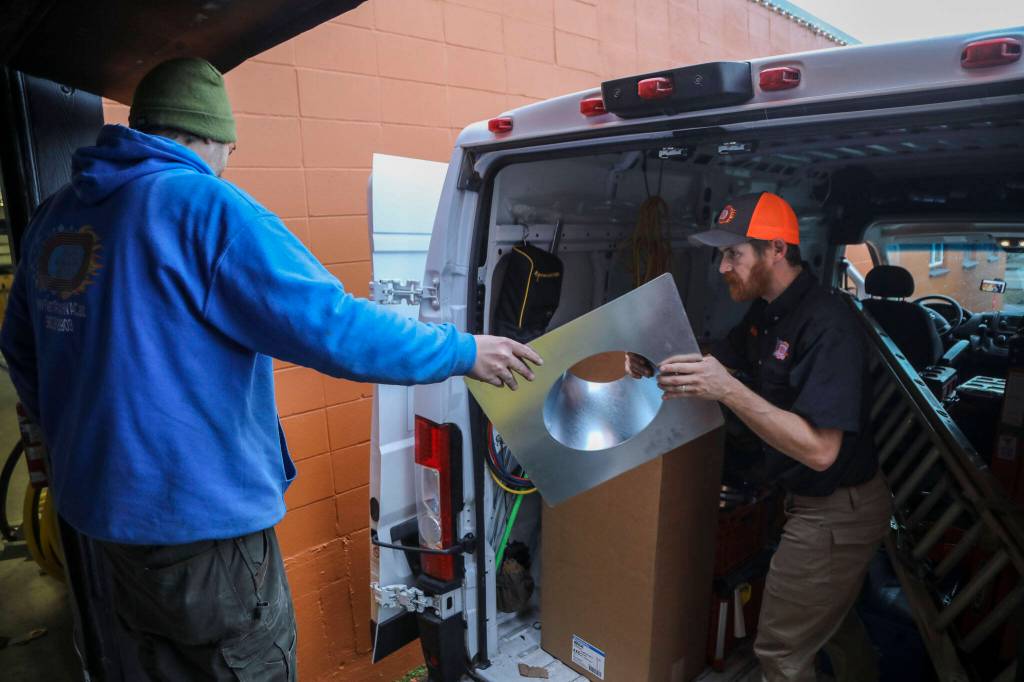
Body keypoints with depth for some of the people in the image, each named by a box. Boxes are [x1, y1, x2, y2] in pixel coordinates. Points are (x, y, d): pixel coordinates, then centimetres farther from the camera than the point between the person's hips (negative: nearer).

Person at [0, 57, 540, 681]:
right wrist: (462, 352, -13)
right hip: (199, 517, -8)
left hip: (102, 505, 8)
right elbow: (329, 325, -24)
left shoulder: (55, 216, 7)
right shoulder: (202, 203, -18)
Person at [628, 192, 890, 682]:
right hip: (809, 499, 9)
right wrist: (657, 366, -14)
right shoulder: (766, 311, 2)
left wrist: (728, 390, -40)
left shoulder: (828, 327, -28)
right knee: (831, 619, 30)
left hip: (836, 512, -9)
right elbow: (719, 363, 6)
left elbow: (820, 450, -32)